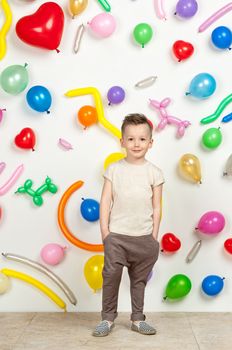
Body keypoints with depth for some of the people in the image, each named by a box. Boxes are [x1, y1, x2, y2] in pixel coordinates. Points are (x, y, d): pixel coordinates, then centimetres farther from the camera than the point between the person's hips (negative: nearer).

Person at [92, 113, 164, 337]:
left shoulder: (154, 172, 0)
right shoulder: (114, 169, -1)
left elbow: (156, 207, 3)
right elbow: (105, 202, -1)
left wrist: (154, 236, 1)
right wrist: (105, 231, -5)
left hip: (144, 237, 1)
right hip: (116, 235, -1)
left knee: (139, 279, 12)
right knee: (111, 276, 1)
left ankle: (137, 319, 26)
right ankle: (108, 318, 17)